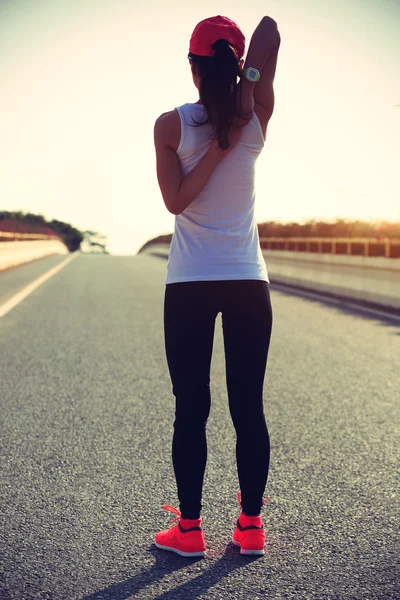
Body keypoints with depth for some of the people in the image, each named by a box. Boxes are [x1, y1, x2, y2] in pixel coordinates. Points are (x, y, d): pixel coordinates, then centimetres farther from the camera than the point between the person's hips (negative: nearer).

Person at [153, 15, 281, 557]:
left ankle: (189, 529, 11)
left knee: (191, 410, 4)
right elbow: (270, 30, -4)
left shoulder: (171, 125, -4)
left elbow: (175, 201, -11)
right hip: (249, 282, 1)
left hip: (189, 284, -1)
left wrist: (218, 147, -11)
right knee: (249, 407, 7)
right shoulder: (256, 120, -1)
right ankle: (251, 526, 12)